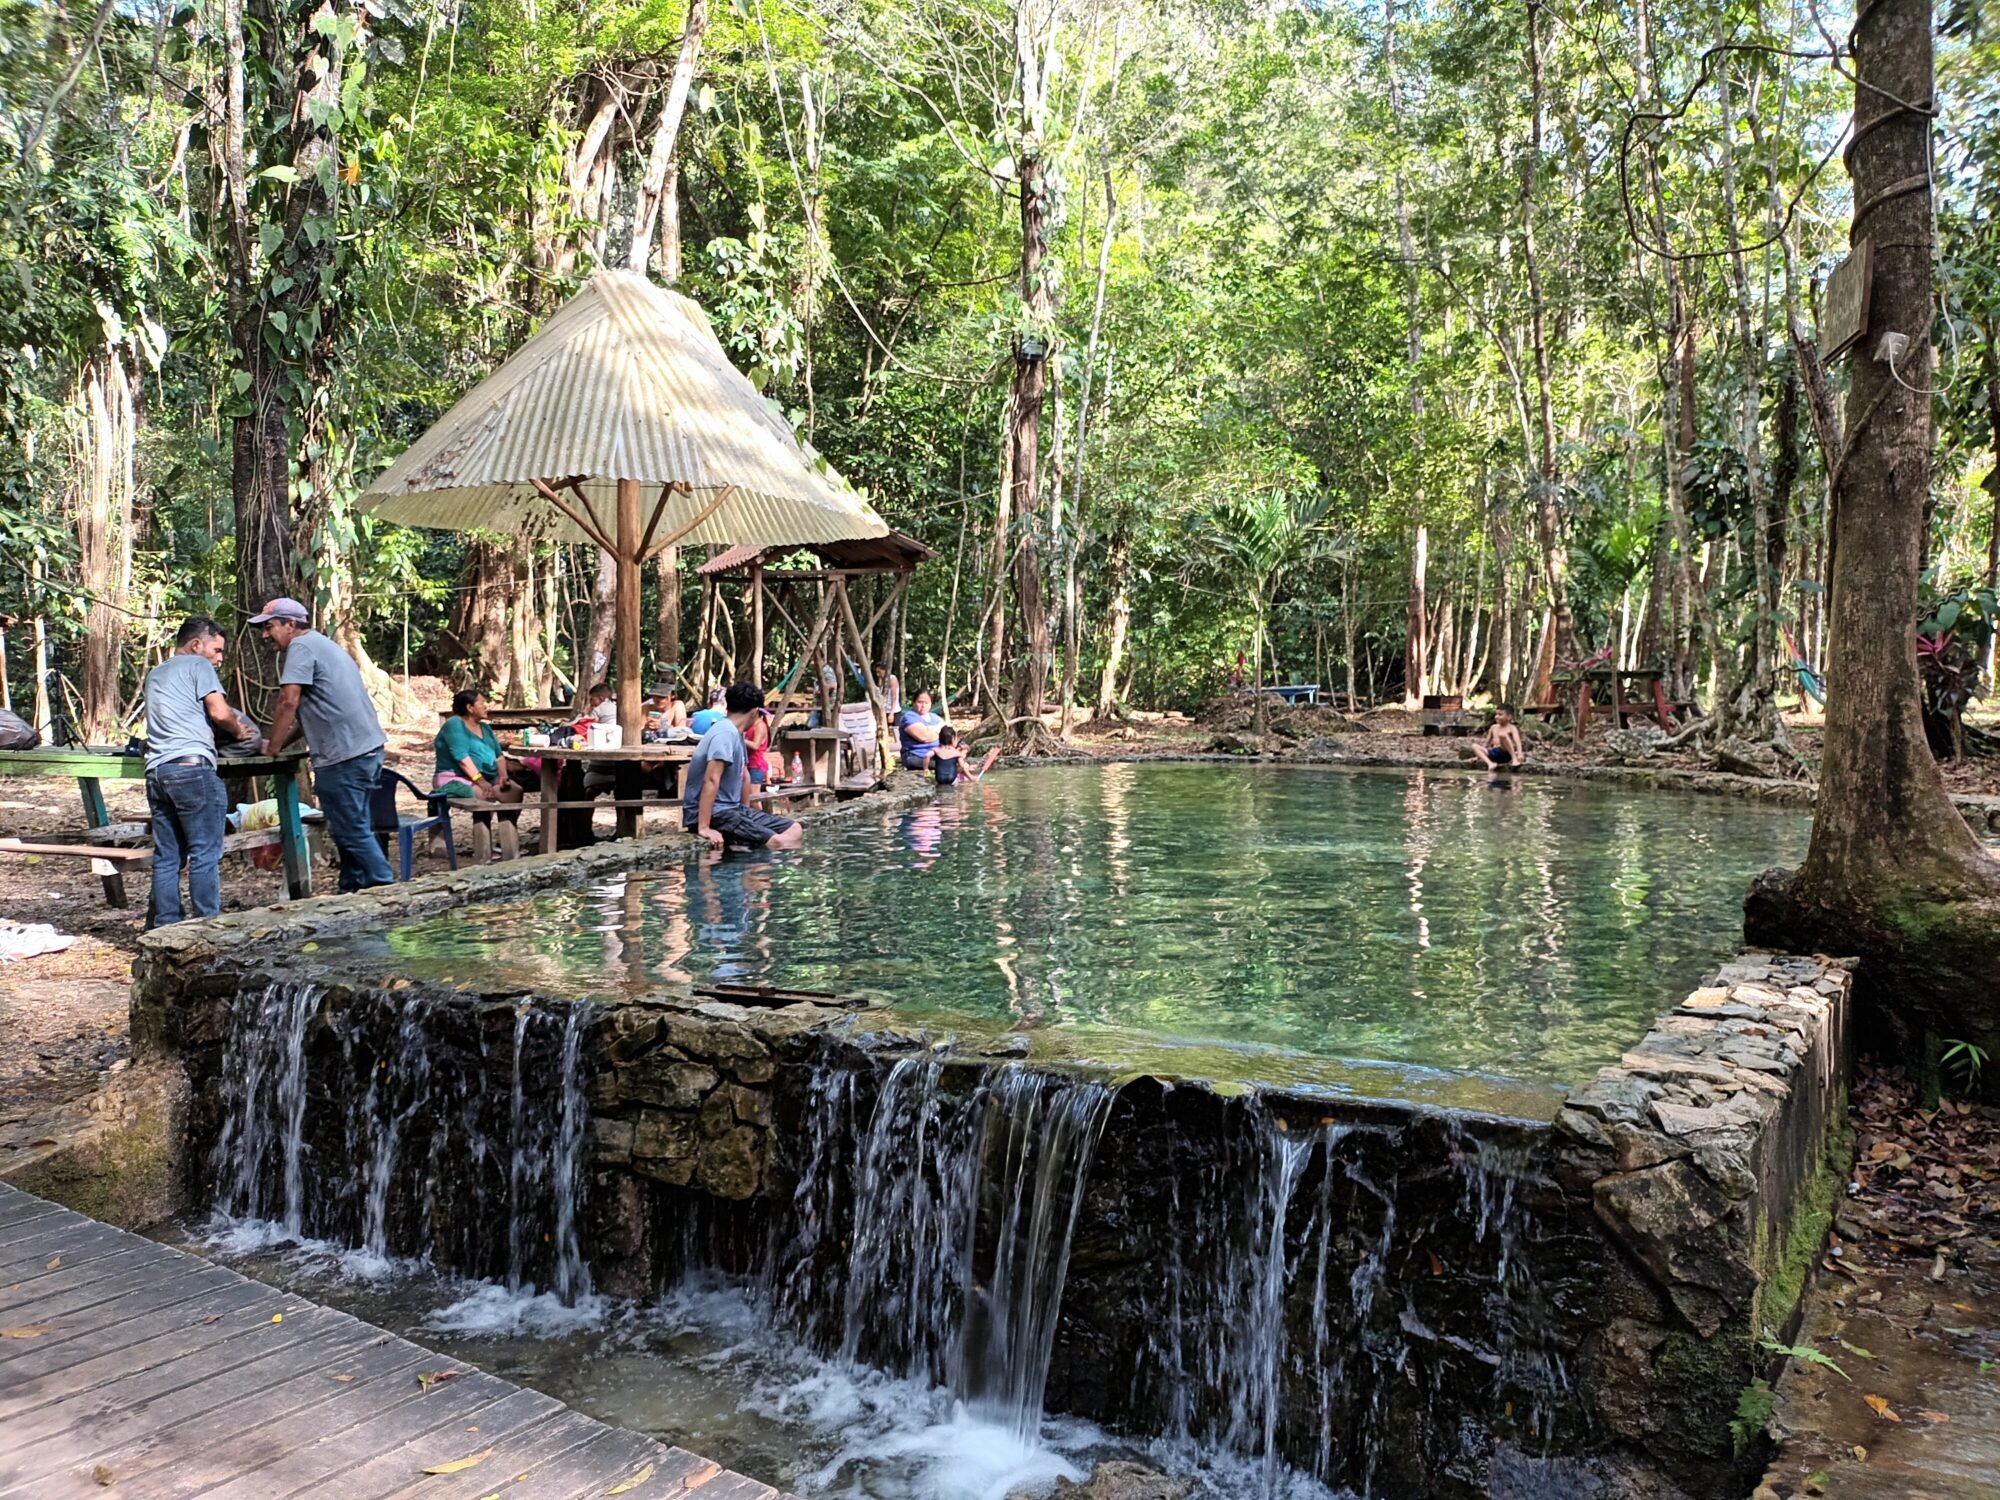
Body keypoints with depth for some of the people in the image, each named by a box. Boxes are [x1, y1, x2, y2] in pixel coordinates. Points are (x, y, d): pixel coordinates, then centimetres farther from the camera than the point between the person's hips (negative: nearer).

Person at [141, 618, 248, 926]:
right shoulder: (197, 665, 4)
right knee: (205, 854, -5)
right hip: (192, 766, -8)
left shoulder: (155, 674, 28)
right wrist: (239, 731, 12)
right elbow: (220, 713, -7)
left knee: (167, 857, 9)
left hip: (156, 770, 8)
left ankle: (164, 928, 10)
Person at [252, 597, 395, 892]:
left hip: (344, 756, -10)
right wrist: (280, 743, 20)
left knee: (352, 832, -5)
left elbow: (288, 703, -14)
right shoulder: (322, 645, 23)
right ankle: (353, 893, 20)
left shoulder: (301, 647, -7)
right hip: (367, 748, 10)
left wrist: (272, 748, -3)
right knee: (355, 829, 14)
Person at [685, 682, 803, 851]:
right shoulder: (725, 732, -18)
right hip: (714, 813, -10)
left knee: (795, 831, 2)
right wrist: (704, 828, -32)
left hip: (732, 808, 10)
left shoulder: (736, 733, 13)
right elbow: (711, 780, -27)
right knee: (777, 843, -27)